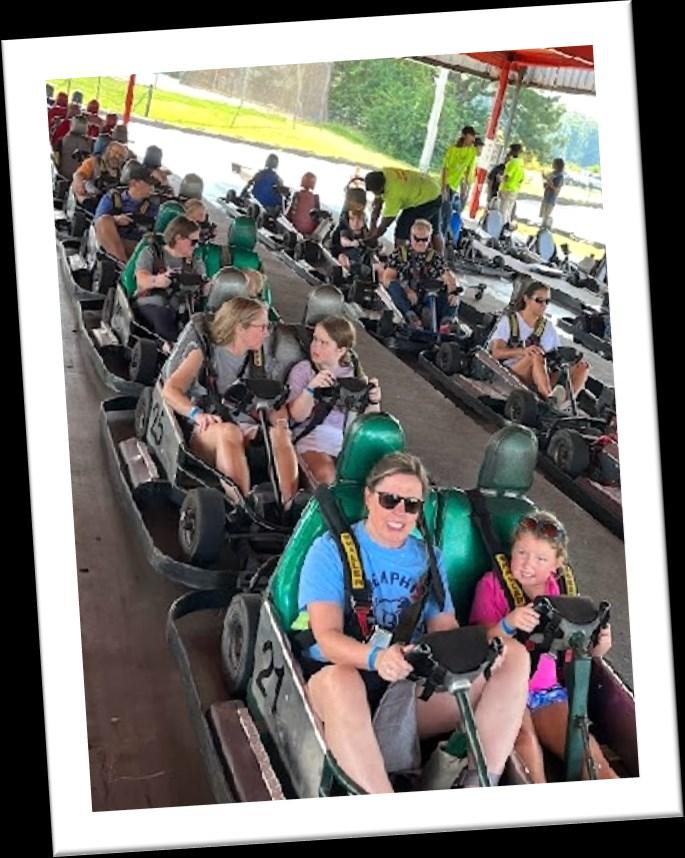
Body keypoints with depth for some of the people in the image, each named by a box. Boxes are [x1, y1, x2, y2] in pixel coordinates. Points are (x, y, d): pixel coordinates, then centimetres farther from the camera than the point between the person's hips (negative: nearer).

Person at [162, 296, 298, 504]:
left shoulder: (260, 358, 20)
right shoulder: (206, 351, 7)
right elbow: (170, 390, -5)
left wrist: (281, 422, -10)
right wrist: (198, 414, -25)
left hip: (249, 432, 3)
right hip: (210, 432, -3)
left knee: (279, 434, -30)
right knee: (229, 431, -38)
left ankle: (290, 508, -44)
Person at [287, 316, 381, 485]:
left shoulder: (354, 373, 13)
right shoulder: (302, 370, 7)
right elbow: (297, 416, -5)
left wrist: (374, 402, -11)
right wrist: (310, 387, -21)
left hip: (351, 436, 3)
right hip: (313, 434, -3)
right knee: (326, 475, -33)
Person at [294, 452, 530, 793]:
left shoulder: (429, 558, 17)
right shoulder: (331, 549, 0)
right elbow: (327, 637, -12)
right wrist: (376, 657, -35)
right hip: (341, 677, -5)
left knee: (515, 655, -11)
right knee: (339, 680, -41)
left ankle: (482, 783, -23)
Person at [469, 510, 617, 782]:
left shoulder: (557, 591, 12)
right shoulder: (492, 584, 1)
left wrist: (599, 644, -12)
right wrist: (508, 624, -32)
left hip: (547, 689, 4)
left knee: (589, 756, -17)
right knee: (526, 742, -32)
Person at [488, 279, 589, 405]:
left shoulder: (548, 327, 20)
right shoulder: (509, 321, 7)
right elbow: (496, 352, -7)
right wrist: (523, 351, -25)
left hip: (543, 380, 4)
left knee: (583, 365, -17)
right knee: (537, 356, -34)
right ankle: (550, 398, -60)